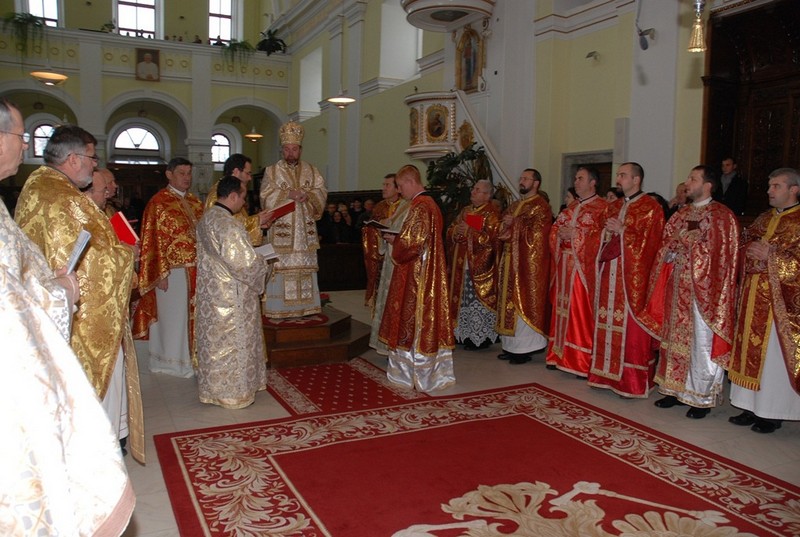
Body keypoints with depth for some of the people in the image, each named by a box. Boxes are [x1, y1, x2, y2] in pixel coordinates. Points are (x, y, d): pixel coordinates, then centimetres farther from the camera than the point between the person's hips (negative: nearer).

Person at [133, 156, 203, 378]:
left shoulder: (195, 202, 12)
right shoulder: (159, 202, -9)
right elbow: (155, 240, -13)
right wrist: (161, 273, -17)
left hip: (196, 270, 7)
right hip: (173, 270, -6)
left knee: (192, 314, 13)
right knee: (173, 315, 3)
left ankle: (190, 357, 25)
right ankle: (171, 362, 17)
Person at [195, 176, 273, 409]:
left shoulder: (206, 218, 6)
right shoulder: (229, 225, -23)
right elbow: (244, 263, -24)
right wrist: (263, 264, -5)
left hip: (210, 292, 9)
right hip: (231, 297, -9)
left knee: (214, 342, 18)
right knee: (233, 343, 4)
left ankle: (213, 387, 31)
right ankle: (233, 393, 15)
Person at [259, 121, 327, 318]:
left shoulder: (312, 171, 12)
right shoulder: (271, 171, 4)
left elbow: (322, 192, 3)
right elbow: (266, 197, -5)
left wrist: (308, 195, -16)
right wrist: (288, 194, -18)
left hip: (305, 230, 3)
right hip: (281, 231, -2)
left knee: (305, 267, 4)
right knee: (280, 268, -5)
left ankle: (305, 308, 11)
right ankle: (278, 310, 1)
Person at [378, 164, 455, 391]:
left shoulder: (419, 207, -17)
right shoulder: (430, 203, 14)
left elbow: (412, 242, -22)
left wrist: (394, 240, -5)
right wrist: (398, 238, 10)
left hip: (417, 274, -10)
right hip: (429, 272, 10)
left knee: (414, 319, -1)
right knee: (427, 317, 13)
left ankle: (416, 372, 8)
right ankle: (433, 369, 21)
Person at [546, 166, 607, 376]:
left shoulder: (602, 207, -4)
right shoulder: (570, 207, 19)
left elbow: (603, 236, -15)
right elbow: (555, 229, 19)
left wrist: (575, 235, -17)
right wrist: (561, 233, -4)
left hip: (584, 268, -7)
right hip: (565, 267, 7)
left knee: (581, 312, -6)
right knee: (563, 310, 8)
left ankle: (583, 361, 0)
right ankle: (561, 354, 16)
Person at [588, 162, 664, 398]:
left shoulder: (651, 208, -4)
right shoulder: (612, 207, 18)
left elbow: (649, 242, -12)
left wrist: (622, 231, -14)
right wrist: (607, 233, 0)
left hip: (633, 276, -6)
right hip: (609, 274, 7)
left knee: (630, 327, -4)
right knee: (608, 325, 8)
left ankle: (632, 381, 5)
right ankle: (607, 374, 17)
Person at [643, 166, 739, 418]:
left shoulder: (721, 215, -7)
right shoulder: (681, 215, 14)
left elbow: (721, 253, -14)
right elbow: (664, 247, 14)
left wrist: (689, 241, -15)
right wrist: (673, 249, -7)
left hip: (703, 289, -6)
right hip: (678, 288, 7)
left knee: (701, 343, -1)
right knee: (676, 338, 11)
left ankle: (703, 397, 11)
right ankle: (676, 389, 22)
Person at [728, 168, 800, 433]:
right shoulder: (763, 219, 14)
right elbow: (744, 246, 17)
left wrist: (770, 256, -19)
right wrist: (751, 252, -4)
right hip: (753, 299, 7)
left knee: (774, 355, 0)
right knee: (751, 351, 9)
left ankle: (772, 413, 11)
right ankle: (752, 407, 19)